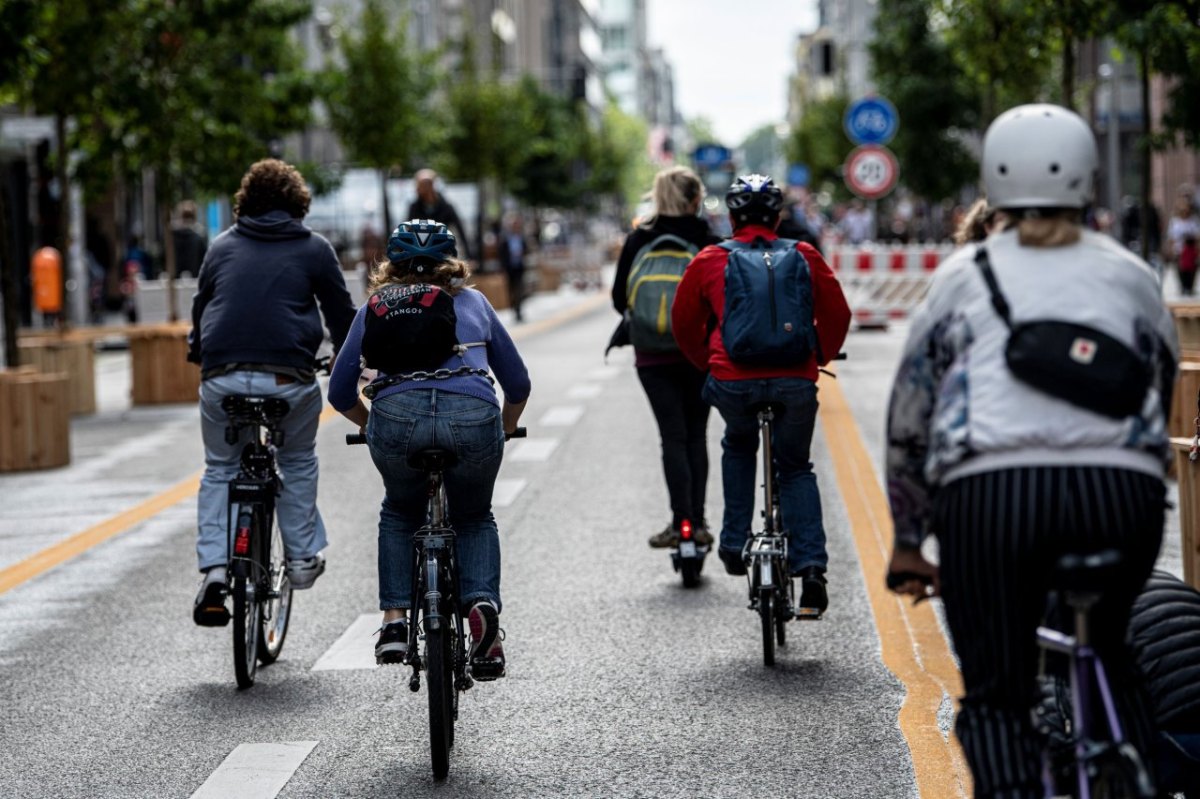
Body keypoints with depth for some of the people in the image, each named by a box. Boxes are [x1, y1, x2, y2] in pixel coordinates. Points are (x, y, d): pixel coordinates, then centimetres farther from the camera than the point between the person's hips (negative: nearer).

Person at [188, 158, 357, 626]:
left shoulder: (223, 246, 17)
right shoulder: (313, 249, 10)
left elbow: (200, 306, 26)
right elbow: (340, 312, 14)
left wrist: (197, 354, 43)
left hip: (222, 376, 2)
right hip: (288, 377, -2)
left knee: (219, 469, 17)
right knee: (298, 463, 23)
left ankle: (214, 569, 3)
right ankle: (302, 557, 23)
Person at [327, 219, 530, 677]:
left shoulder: (377, 305, 26)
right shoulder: (472, 301, 29)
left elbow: (340, 392, 23)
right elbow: (518, 384, 31)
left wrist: (375, 427, 41)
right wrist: (503, 431, 49)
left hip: (397, 415, 0)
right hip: (473, 416, 0)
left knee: (399, 514, 29)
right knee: (474, 519, 26)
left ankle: (394, 622, 16)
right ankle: (482, 602, 0)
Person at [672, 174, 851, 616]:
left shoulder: (709, 261, 10)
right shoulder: (805, 257, 11)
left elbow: (684, 322, 18)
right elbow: (837, 315, 16)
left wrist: (705, 361, 35)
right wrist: (821, 356, 34)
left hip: (733, 380, 0)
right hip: (796, 380, 0)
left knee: (738, 447, 31)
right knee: (796, 468, 19)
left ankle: (735, 545, 25)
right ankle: (810, 566, 1)